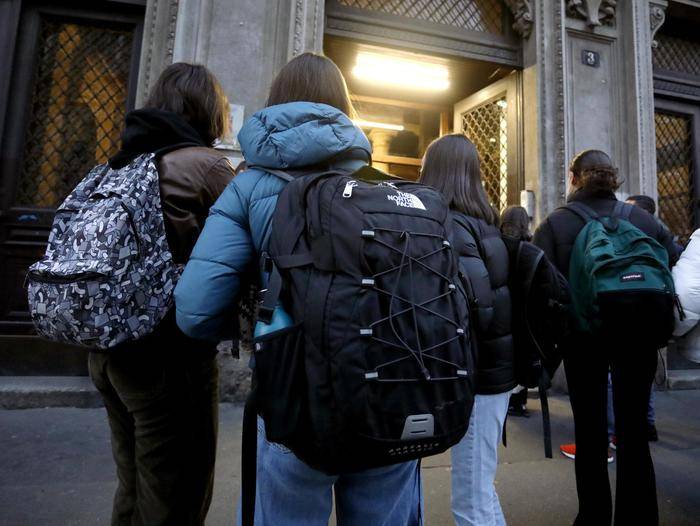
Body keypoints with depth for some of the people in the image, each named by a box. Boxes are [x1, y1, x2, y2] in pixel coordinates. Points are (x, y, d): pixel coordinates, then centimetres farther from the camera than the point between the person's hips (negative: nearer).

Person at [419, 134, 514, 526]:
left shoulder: (450, 226, -15)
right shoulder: (483, 222, 7)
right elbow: (500, 294, 11)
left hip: (477, 373, -7)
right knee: (480, 487, 21)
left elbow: (477, 306, -23)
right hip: (495, 366, 7)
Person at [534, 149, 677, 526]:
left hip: (583, 337, -2)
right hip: (637, 334, 2)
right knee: (634, 430, 13)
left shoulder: (554, 223, -6)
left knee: (590, 432, 10)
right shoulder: (643, 218, 4)